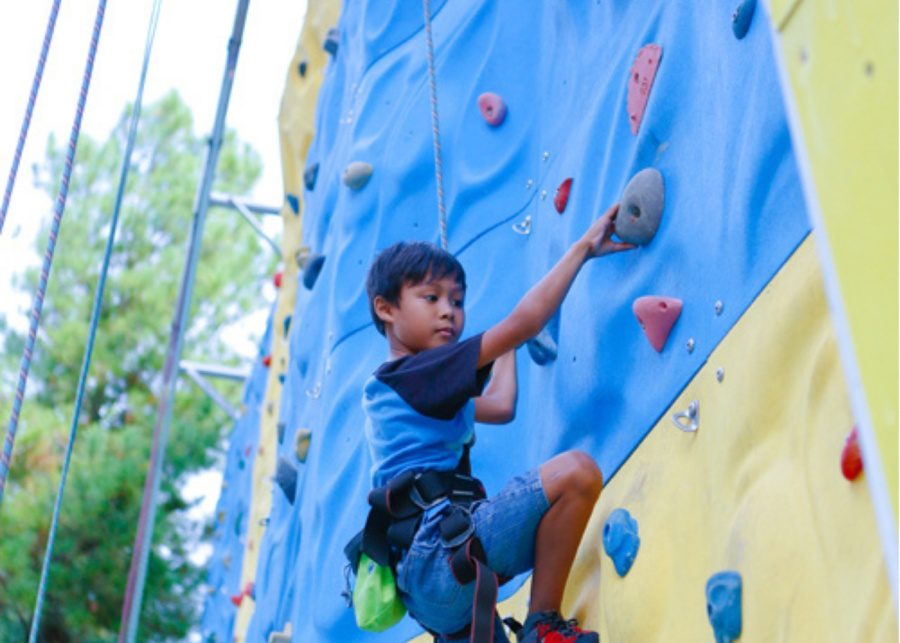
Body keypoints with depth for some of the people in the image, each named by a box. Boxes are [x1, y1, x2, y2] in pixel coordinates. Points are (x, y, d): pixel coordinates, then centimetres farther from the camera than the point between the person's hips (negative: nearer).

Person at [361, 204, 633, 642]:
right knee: (575, 471, -20)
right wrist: (583, 247, -5)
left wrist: (506, 346, 45)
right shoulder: (414, 373, -6)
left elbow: (500, 407, 33)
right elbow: (525, 322, -12)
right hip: (439, 553, -11)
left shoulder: (391, 388, 23)